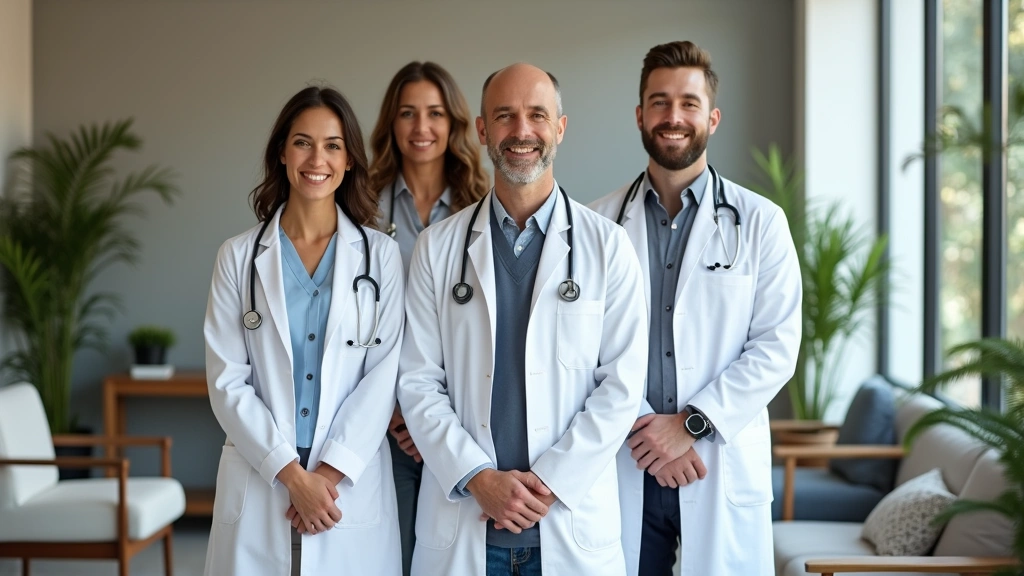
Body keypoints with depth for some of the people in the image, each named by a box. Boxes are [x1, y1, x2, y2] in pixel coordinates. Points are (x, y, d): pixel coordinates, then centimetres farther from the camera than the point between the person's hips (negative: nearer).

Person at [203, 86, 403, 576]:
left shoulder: (381, 255, 3)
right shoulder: (240, 256, 3)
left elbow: (383, 374, -2)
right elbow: (227, 382, -2)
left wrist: (329, 472, -12)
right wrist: (292, 473, -11)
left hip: (352, 487, 0)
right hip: (259, 488, 0)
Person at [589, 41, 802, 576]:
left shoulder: (760, 222, 1)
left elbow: (776, 346, -5)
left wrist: (691, 424, -12)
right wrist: (642, 429, -11)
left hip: (727, 466, -1)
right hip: (625, 467, 1)